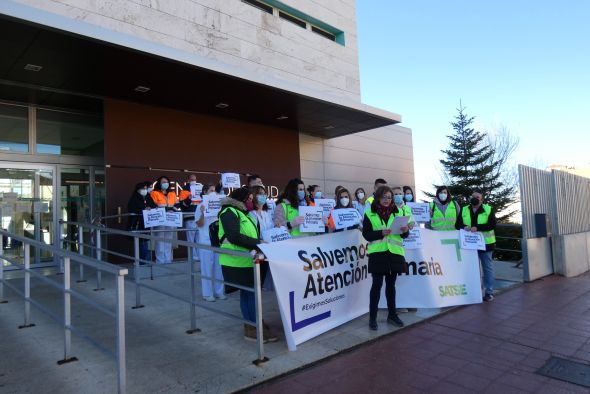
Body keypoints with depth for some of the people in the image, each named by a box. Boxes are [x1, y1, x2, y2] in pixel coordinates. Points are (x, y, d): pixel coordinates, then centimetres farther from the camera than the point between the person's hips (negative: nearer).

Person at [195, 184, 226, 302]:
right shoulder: (201, 206, -4)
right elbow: (199, 224, -8)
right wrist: (202, 213, -24)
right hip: (206, 240, -4)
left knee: (219, 266, 8)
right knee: (207, 266, 2)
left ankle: (219, 291, 18)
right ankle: (207, 293, 10)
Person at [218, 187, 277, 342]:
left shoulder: (243, 213, 18)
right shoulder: (229, 212, -13)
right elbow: (234, 237, -25)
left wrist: (259, 243, 7)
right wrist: (257, 244, -25)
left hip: (247, 260, 9)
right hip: (237, 262, -9)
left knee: (247, 292, 13)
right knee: (251, 292, -5)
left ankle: (250, 325, 22)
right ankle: (255, 326, 4)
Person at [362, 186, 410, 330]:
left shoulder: (397, 212, 10)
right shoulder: (369, 213, -1)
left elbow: (404, 235, 11)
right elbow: (366, 234, -6)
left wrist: (405, 231, -12)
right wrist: (381, 233, -21)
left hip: (395, 253, 4)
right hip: (377, 253, -3)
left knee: (391, 284, 13)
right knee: (377, 284, -3)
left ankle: (392, 314, 26)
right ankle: (372, 317, 7)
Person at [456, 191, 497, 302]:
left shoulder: (489, 209, 0)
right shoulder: (464, 210, 10)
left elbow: (492, 225, -11)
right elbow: (457, 224, 6)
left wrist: (477, 227, -24)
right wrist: (464, 227, -16)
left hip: (485, 243, -2)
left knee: (487, 268, 6)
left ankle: (489, 292, 15)